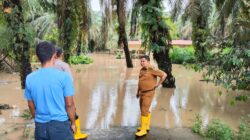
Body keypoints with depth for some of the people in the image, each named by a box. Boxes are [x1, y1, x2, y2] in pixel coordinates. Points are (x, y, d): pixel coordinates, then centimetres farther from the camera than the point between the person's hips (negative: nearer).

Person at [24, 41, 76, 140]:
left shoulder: (30, 79, -3)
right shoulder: (63, 76, -14)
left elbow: (31, 106, 7)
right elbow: (69, 104, -9)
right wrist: (73, 123, 5)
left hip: (40, 126, 4)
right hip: (60, 124, -3)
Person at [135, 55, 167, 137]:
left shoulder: (152, 70, -18)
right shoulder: (142, 70, 8)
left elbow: (164, 75, -21)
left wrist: (158, 84, -15)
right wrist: (138, 92, 20)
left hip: (149, 93, -9)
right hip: (143, 93, 9)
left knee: (144, 111, -10)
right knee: (145, 110, 17)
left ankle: (143, 130, -4)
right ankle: (146, 126, 31)